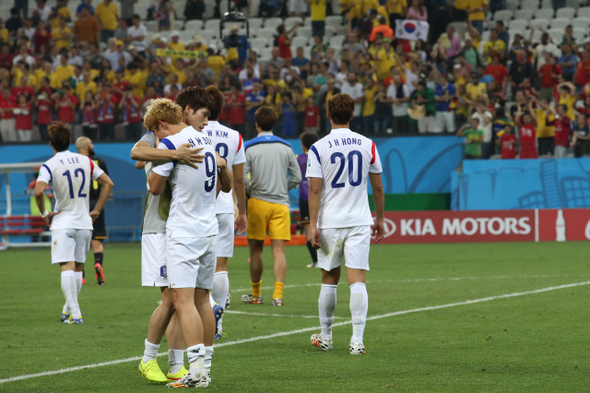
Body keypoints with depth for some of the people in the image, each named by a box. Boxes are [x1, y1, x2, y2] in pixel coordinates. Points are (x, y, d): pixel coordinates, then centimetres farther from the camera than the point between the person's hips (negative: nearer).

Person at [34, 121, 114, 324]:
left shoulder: (49, 166, -9)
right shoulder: (85, 161, 5)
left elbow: (38, 191, -24)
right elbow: (108, 183, 8)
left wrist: (44, 213, -9)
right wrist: (97, 210, 12)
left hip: (62, 222, -4)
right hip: (84, 222, 4)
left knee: (67, 268, -8)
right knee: (78, 267, 15)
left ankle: (75, 314, -19)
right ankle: (68, 309, 23)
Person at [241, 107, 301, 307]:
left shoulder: (249, 148, -4)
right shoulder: (286, 147, 5)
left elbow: (241, 178, -8)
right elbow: (296, 178, 7)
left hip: (258, 202, -2)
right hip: (281, 204, 2)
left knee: (255, 250, 10)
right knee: (279, 250, -2)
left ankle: (256, 294, 17)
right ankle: (278, 294, -12)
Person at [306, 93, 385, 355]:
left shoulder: (318, 148, -6)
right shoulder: (367, 145, 1)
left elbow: (315, 189, -9)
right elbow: (378, 188, 7)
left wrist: (313, 225, -6)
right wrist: (379, 219, 17)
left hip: (329, 223, -1)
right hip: (359, 221, 1)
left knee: (329, 279, 13)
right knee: (357, 280, -4)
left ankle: (325, 336, 24)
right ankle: (357, 340, -13)